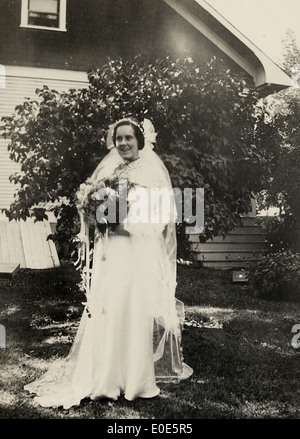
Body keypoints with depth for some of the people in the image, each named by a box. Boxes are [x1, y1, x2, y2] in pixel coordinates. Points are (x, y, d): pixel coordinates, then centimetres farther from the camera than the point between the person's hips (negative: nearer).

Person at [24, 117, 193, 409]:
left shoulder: (153, 171, 3)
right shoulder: (107, 170, 16)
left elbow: (162, 210, -5)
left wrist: (131, 211, -17)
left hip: (141, 251, -3)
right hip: (110, 251, 3)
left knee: (138, 308, -2)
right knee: (108, 310, 2)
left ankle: (139, 377, 10)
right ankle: (107, 376, 13)